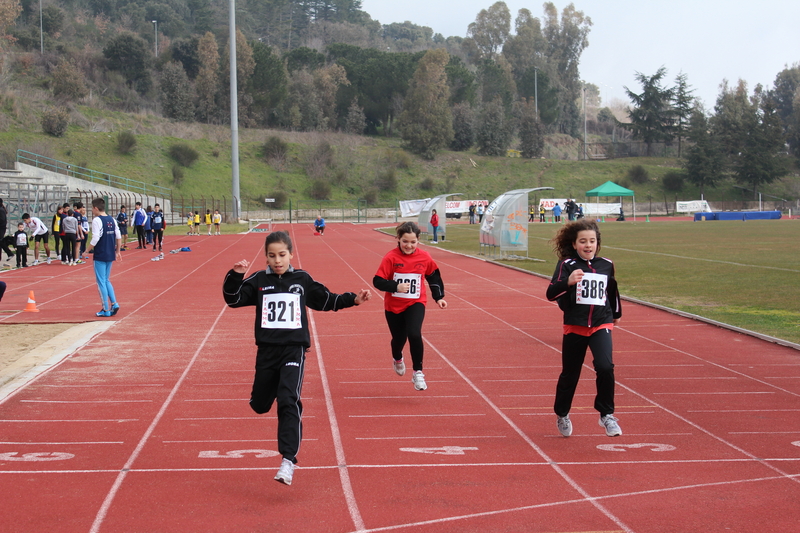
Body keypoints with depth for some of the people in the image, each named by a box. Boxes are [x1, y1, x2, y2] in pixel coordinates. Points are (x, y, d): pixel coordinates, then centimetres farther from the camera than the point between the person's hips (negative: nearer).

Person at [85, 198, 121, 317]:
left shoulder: (97, 220, -13)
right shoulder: (112, 220, 8)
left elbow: (95, 239, -19)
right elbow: (119, 237, 10)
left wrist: (87, 251, -9)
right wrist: (117, 251, 18)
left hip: (100, 256, -7)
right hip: (110, 255, 7)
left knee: (101, 282, 1)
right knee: (107, 280, 18)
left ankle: (106, 310, 3)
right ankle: (114, 304, 7)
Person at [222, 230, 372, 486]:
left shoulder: (302, 280, 6)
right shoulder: (258, 281, 4)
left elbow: (326, 300, 17)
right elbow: (233, 298, -3)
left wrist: (353, 299, 7)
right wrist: (235, 276, -19)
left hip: (294, 349, -2)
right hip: (267, 350, 2)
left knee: (288, 402, -18)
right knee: (259, 404, 11)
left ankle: (288, 460, -20)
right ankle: (292, 415, 48)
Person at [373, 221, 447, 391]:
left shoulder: (424, 257, -6)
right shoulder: (391, 258, -14)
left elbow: (434, 277, 11)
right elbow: (378, 281, -16)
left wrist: (439, 297, 8)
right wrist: (396, 287, -29)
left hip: (415, 304, 0)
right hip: (393, 306, 0)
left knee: (414, 334, -23)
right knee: (399, 338, 14)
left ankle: (418, 373, -7)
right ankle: (397, 359, 52)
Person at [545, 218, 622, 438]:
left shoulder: (606, 265, 4)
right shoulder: (567, 265, -7)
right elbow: (551, 294, -19)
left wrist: (616, 314, 37)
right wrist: (567, 282, -37)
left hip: (601, 325, 1)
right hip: (574, 327, -1)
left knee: (605, 367, -22)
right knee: (569, 374, 11)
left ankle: (607, 415, -5)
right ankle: (562, 415, 35)